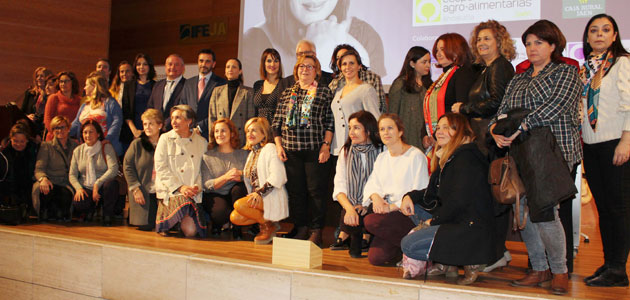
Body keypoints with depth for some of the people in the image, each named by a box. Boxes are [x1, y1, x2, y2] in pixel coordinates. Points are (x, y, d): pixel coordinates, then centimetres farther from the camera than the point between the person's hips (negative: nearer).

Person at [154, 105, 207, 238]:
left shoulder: (201, 142, 12)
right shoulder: (165, 139, 8)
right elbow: (161, 168, 0)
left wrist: (197, 186, -10)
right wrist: (180, 187, -11)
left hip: (193, 193, 2)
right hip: (171, 191, -2)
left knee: (191, 232, -18)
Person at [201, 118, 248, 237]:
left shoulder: (243, 154, 7)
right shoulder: (208, 156, 3)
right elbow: (207, 185, -7)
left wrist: (240, 175, -25)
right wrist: (226, 177, -23)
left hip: (236, 195, 2)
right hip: (214, 196, -2)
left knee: (239, 188, -34)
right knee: (222, 212, -35)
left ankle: (237, 229, -15)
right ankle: (216, 226, 5)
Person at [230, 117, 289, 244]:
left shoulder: (270, 148, -5)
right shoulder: (252, 153, 21)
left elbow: (278, 177, -17)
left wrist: (260, 192, -22)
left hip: (272, 197, -8)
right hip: (257, 197, 8)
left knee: (239, 205, -27)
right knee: (234, 218, -13)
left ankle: (268, 226, -8)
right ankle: (267, 220, 4)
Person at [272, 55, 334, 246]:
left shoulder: (325, 92, 5)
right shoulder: (287, 94, 14)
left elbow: (330, 122, 0)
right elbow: (277, 122, 14)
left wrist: (326, 145, -8)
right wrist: (278, 145, 4)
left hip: (315, 149, -3)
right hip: (290, 151, 4)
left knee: (316, 190, -2)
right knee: (295, 190, 7)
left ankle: (316, 230, 7)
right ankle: (300, 227, 17)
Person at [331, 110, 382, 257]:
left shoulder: (382, 151, -1)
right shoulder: (346, 152, 11)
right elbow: (339, 187, 4)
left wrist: (367, 205, -17)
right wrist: (349, 208, -14)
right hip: (352, 207, 2)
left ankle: (344, 235, 0)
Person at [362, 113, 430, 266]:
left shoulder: (416, 156, -7)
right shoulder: (381, 158, 16)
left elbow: (419, 193, -13)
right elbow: (372, 184, 10)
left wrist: (393, 207, -19)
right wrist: (375, 197, -14)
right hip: (389, 213, 6)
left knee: (371, 221, -29)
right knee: (375, 258, -15)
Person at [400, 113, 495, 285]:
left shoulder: (466, 158, -13)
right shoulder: (446, 159, 17)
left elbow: (459, 201, -20)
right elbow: (432, 194, 20)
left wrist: (435, 221, -9)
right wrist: (410, 196, 2)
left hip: (471, 229, -10)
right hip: (454, 222, 10)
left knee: (409, 245, -16)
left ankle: (468, 261, -6)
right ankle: (445, 264, 10)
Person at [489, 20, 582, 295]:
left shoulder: (565, 73, 4)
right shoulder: (518, 81, 22)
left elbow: (556, 105, -12)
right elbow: (503, 110, 16)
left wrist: (520, 128, -19)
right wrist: (495, 129, -8)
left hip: (554, 151, -6)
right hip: (521, 154, 6)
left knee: (544, 211, -13)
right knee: (522, 211, 0)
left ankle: (560, 271, 4)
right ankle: (539, 269, 12)